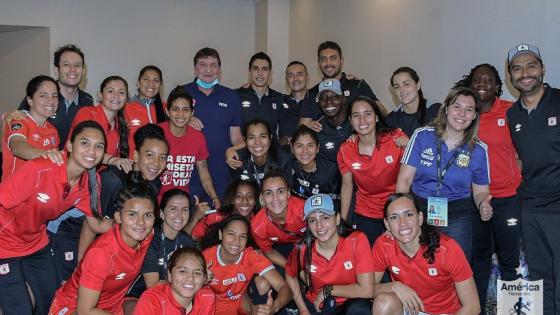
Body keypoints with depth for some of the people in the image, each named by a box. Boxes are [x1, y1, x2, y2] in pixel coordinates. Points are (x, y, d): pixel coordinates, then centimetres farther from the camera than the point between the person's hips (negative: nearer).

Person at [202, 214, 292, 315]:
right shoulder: (206, 257, -24)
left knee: (262, 282, -25)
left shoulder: (252, 257, -23)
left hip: (245, 301, 2)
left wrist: (274, 307, -51)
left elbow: (284, 287, -31)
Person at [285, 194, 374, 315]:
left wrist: (328, 290, -15)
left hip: (350, 303, -3)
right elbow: (291, 277, 7)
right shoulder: (303, 250, -15)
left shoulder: (357, 240, -21)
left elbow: (366, 290, -23)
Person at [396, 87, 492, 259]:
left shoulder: (478, 150, 0)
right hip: (419, 211, -1)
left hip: (456, 218, 1)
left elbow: (480, 191, 9)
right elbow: (405, 180, -6)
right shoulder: (422, 136, -4)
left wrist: (483, 205, -15)